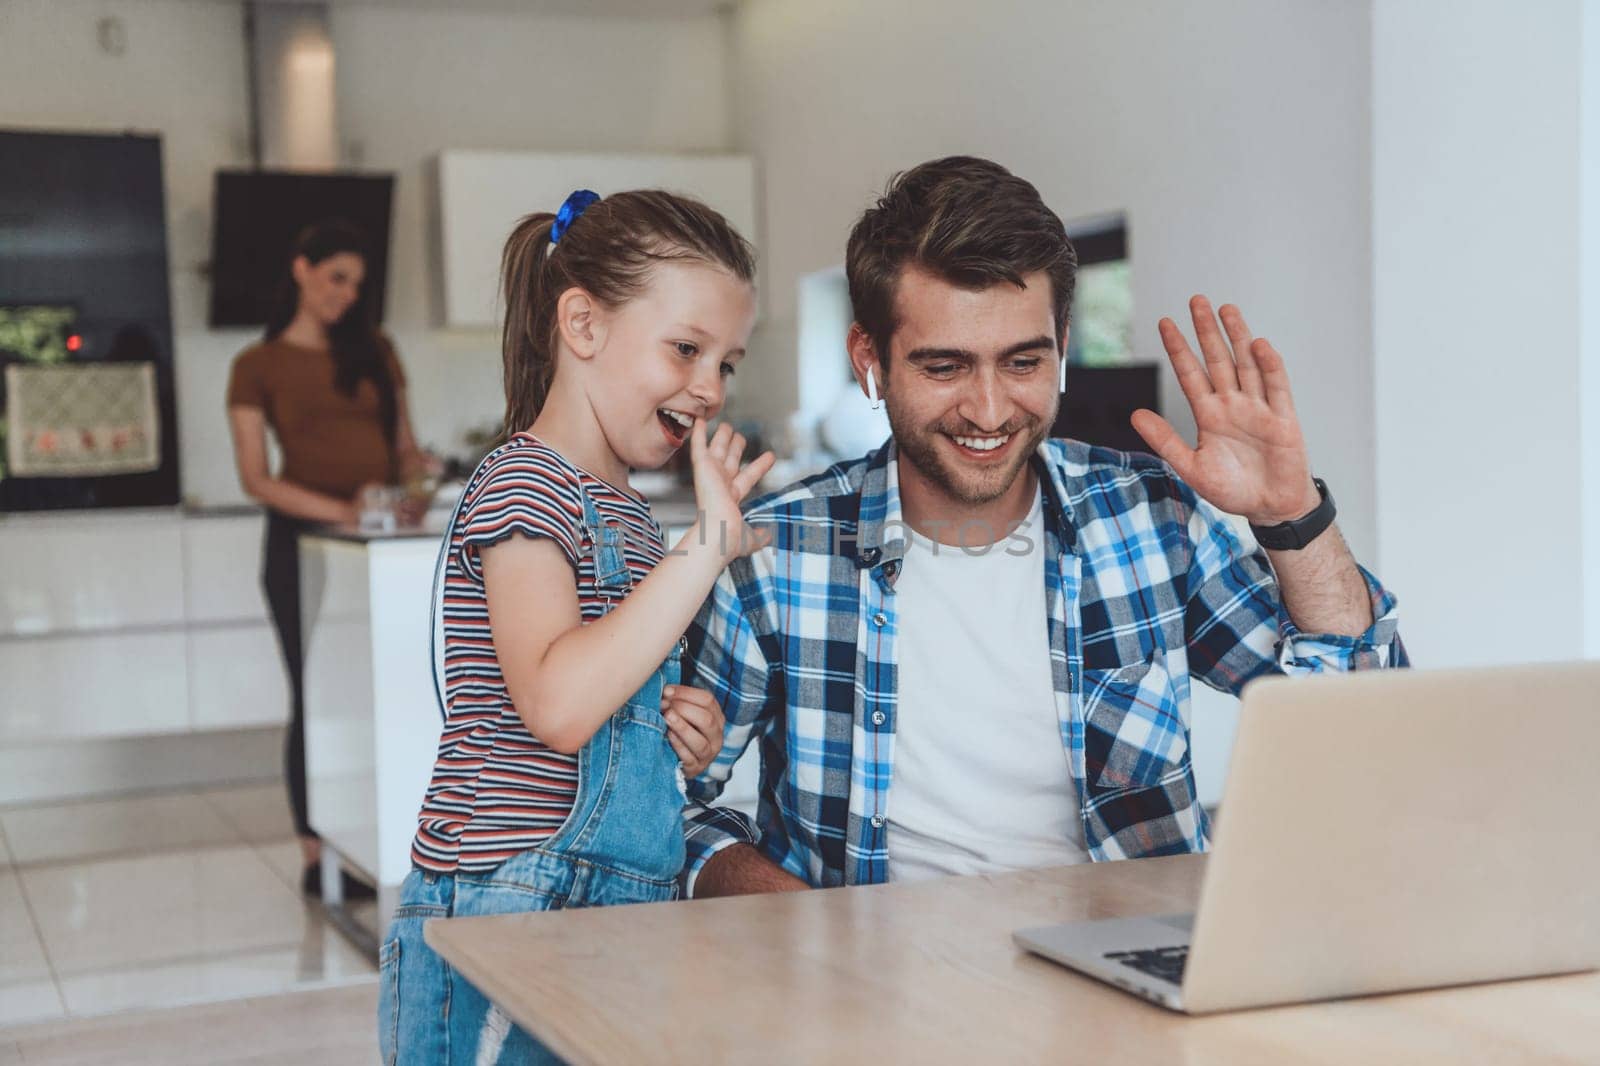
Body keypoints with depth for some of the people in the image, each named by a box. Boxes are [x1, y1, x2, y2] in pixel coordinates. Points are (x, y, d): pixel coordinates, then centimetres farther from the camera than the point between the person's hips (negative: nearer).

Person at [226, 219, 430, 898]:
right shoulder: (259, 366, 1)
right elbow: (255, 478, -6)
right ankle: (318, 858, 9)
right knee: (317, 698, 1)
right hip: (303, 542, -3)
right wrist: (340, 510, -20)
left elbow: (406, 446, 15)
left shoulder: (375, 351, 13)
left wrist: (418, 483, -9)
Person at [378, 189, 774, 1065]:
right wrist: (710, 542, -25)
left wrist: (685, 742, 3)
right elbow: (558, 705, -28)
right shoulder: (523, 484, -12)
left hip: (613, 918, 9)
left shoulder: (622, 510, 15)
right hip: (510, 920, -9)